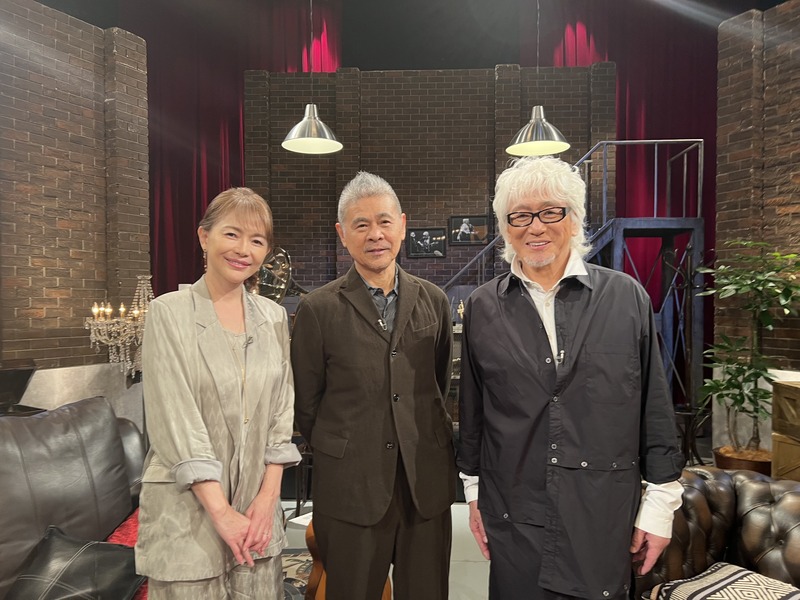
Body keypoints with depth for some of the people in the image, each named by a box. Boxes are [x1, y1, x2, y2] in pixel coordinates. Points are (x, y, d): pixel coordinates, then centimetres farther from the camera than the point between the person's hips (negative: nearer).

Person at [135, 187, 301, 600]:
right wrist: (220, 511, -13)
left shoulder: (274, 317, 4)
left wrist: (268, 495, -4)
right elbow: (176, 419, -12)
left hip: (258, 508, 4)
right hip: (188, 510, -3)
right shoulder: (169, 312, -8)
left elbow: (282, 410, 4)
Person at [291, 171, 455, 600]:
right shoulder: (318, 309, -6)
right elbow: (305, 404, 1)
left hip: (427, 484, 3)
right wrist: (341, 452, 8)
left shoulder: (433, 301, 3)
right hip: (350, 488, -2)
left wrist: (421, 442, 11)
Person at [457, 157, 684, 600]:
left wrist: (661, 501, 2)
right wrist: (474, 492, 10)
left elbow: (655, 408, 0)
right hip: (514, 516, 1)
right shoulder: (483, 307, -1)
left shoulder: (626, 297, -4)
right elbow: (472, 409, 6)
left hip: (604, 516, 0)